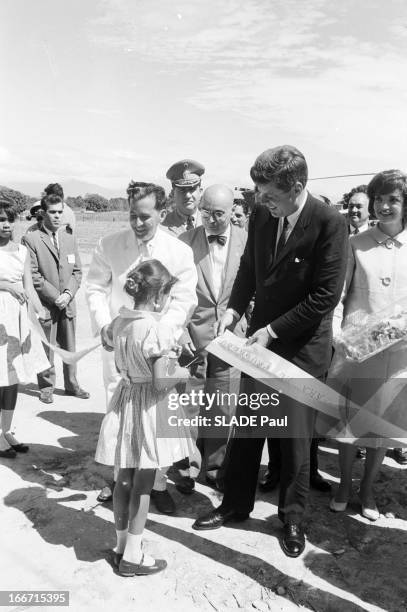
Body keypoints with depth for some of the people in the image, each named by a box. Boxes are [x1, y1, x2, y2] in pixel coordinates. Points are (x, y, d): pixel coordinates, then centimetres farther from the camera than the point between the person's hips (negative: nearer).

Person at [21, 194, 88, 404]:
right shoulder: (31, 239, -6)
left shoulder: (69, 238, 10)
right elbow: (33, 275, -10)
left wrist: (68, 294, -6)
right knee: (46, 349, 6)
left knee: (69, 348, 12)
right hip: (45, 305, -4)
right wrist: (55, 296, -12)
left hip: (67, 303, 4)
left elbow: (77, 271, 9)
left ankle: (71, 385, 25)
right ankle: (46, 387, 22)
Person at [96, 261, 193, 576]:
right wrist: (185, 372, -5)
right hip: (148, 408, -7)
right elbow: (162, 383, -24)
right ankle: (132, 556, 20)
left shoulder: (119, 321, -1)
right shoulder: (154, 330, -24)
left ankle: (122, 544, 34)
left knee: (124, 479, 18)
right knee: (143, 484, 7)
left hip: (125, 400, 8)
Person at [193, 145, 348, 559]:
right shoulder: (261, 216, -1)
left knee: (295, 436, 9)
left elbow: (326, 296, -18)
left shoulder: (329, 224, -17)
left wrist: (273, 330, -17)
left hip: (302, 347, -4)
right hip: (260, 339, 5)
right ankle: (235, 504, 33)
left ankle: (292, 516, 32)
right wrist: (234, 309, -4)